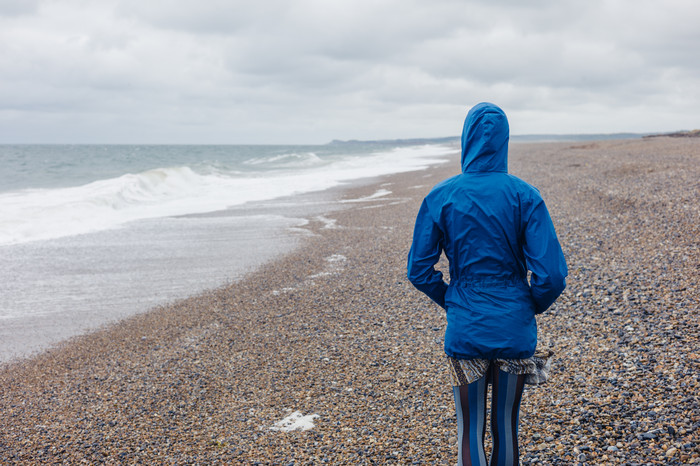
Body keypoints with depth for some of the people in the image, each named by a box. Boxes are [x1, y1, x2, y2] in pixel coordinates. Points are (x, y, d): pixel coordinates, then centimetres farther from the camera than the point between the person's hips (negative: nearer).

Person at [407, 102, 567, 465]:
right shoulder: (524, 196, -7)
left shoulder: (440, 197, -7)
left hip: (465, 329, -1)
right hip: (515, 329, 1)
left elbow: (419, 271, -3)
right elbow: (551, 274, -11)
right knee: (506, 427, 17)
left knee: (470, 431, 10)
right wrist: (531, 306, 8)